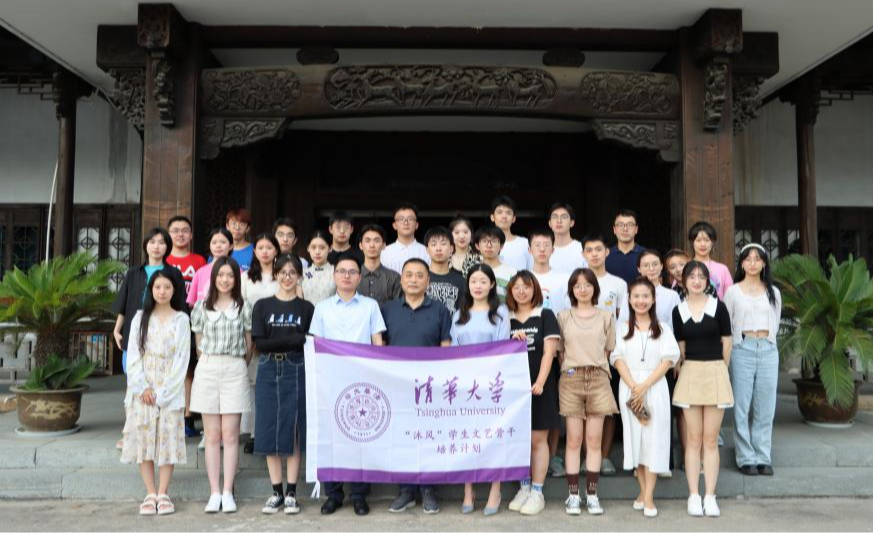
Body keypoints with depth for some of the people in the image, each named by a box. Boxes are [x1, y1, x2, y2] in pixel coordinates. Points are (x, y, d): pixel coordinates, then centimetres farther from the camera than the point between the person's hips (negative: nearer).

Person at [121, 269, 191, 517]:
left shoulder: (181, 319, 2)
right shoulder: (141, 318, 8)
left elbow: (182, 358, -3)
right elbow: (133, 356, 3)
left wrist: (162, 392, -9)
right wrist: (143, 387, -9)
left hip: (170, 391, -2)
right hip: (142, 390, 2)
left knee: (168, 439, -2)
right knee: (143, 439, 1)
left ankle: (163, 493, 7)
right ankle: (150, 494, 9)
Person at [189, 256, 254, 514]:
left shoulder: (243, 308, 5)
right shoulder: (202, 306, 9)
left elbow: (249, 344, 9)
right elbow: (199, 343, 13)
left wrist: (238, 365, 7)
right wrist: (209, 362, 9)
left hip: (235, 370, -1)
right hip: (207, 369, 1)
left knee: (230, 434, -2)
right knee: (212, 435, 4)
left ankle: (228, 492, 5)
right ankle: (214, 492, 9)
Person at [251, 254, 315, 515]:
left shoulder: (306, 308, 6)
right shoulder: (262, 306, 7)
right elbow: (259, 343, -3)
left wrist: (276, 342, -10)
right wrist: (293, 340, -11)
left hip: (296, 373, -1)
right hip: (268, 373, 1)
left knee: (293, 432, 1)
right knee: (270, 431, 4)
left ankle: (291, 492, 10)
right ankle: (276, 492, 15)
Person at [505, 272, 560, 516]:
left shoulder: (545, 316, 1)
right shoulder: (506, 319, 10)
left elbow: (549, 352, -6)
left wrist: (540, 382, -16)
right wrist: (512, 341, -10)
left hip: (538, 386, -3)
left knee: (537, 439, 0)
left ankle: (537, 492, 7)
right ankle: (524, 488, 19)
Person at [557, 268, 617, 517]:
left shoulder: (606, 317, 9)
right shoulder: (563, 317, 8)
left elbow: (609, 351, 10)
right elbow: (559, 351, 7)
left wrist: (596, 367, 0)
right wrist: (570, 370, -3)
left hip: (598, 378, 1)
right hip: (571, 379, 0)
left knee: (594, 440, 2)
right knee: (574, 440, 1)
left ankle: (592, 494, 9)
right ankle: (573, 494, 7)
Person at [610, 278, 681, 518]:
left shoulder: (662, 328, 8)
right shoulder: (622, 328, 9)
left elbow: (669, 359, -2)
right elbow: (618, 359, 0)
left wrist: (645, 386, -13)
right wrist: (633, 387, -14)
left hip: (656, 388, -1)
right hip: (629, 388, 1)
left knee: (653, 439, -4)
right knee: (635, 438, 4)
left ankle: (648, 496, -2)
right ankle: (643, 490, 15)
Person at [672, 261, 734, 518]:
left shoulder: (718, 307, 0)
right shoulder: (679, 311, 5)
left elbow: (726, 343, 5)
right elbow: (680, 347, 9)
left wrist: (718, 370, 8)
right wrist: (683, 371, 4)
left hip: (716, 373, -1)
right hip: (689, 374, 1)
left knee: (711, 439, 3)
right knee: (693, 439, 5)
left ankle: (710, 497, 10)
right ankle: (693, 496, 10)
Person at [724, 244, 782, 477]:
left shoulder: (773, 292, 13)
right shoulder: (733, 291, 4)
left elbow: (775, 323, 17)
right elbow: (725, 326, 4)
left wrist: (766, 340, 11)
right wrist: (734, 348, 1)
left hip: (768, 350, 3)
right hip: (742, 350, -2)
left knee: (765, 409, 3)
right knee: (742, 408, -2)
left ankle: (763, 458, 12)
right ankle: (746, 458, 6)